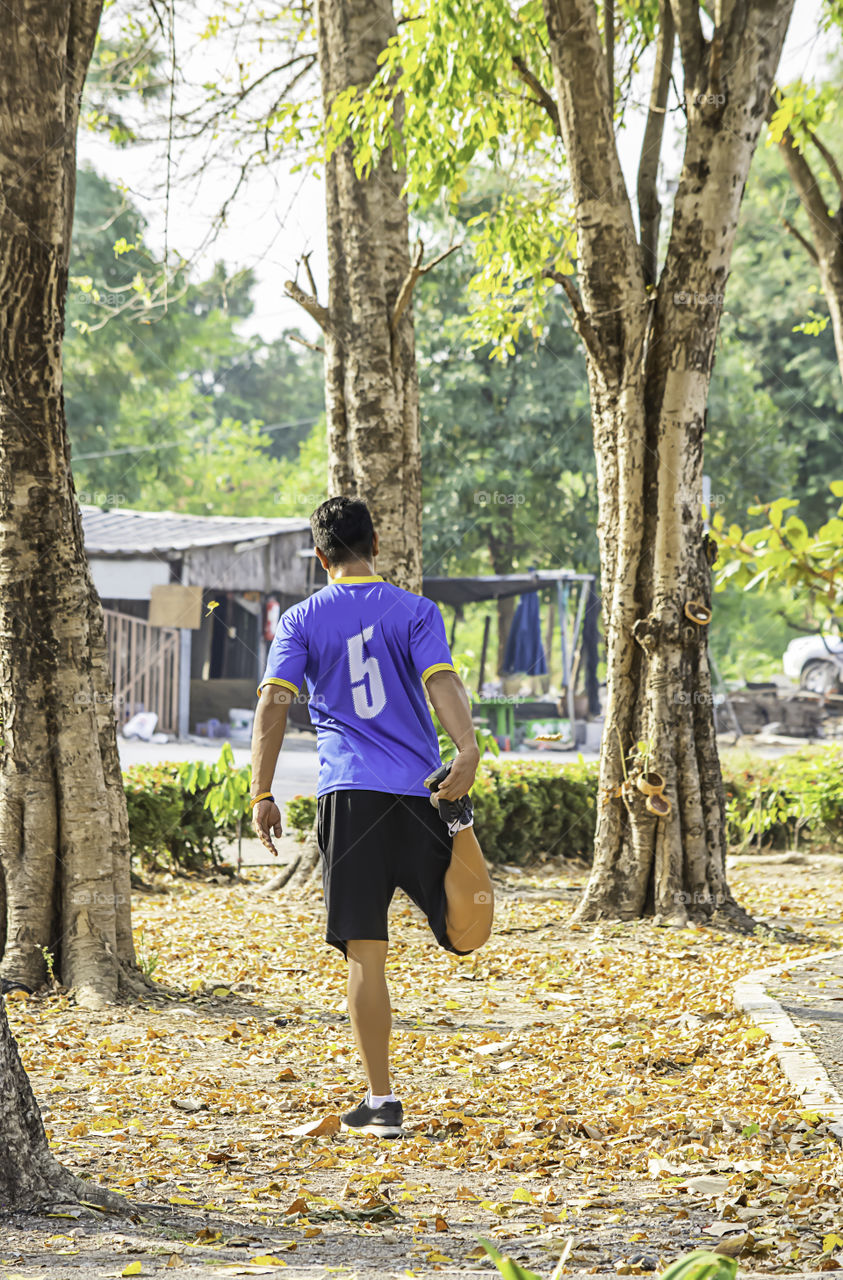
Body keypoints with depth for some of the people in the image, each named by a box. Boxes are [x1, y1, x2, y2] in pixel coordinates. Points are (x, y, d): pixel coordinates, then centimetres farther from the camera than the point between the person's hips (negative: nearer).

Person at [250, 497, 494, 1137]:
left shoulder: (301, 621, 8)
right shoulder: (415, 610, 8)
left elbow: (274, 702, -3)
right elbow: (442, 681, -9)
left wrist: (262, 794, -6)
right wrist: (469, 752, -22)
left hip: (348, 795, 0)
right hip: (419, 792, 0)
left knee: (366, 955, 1)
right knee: (466, 935, 5)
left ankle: (382, 1102, -2)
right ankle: (459, 831, -25)